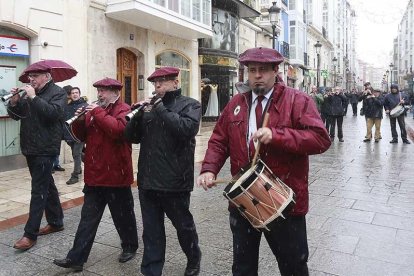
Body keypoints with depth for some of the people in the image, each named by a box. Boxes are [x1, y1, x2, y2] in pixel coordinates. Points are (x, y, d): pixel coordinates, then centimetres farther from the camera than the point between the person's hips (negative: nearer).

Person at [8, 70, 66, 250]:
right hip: (30, 148, 7)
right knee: (47, 185, 15)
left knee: (38, 190, -5)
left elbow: (53, 113, -23)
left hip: (45, 149, -7)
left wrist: (34, 97, -23)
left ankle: (30, 234, 0)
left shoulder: (57, 93, -6)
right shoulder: (29, 93, 13)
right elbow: (15, 115, 12)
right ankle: (56, 222, 28)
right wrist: (14, 102, -7)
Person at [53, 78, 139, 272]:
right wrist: (79, 121, -6)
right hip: (94, 175, 6)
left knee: (122, 215, 11)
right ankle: (76, 258, 16)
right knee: (88, 218, 10)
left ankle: (130, 247, 31)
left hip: (116, 175, -6)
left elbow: (117, 129, -28)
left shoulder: (123, 110, -7)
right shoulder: (94, 110, 13)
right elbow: (82, 137, 13)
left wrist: (98, 112, -21)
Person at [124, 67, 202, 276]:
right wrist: (137, 114, -8)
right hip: (147, 181, 4)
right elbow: (131, 137, 9)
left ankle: (194, 259, 40)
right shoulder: (149, 105, 13)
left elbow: (187, 129, -22)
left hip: (175, 181, -4)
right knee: (151, 231, 12)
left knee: (184, 226, 14)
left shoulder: (189, 105, -1)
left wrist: (160, 109, -18)